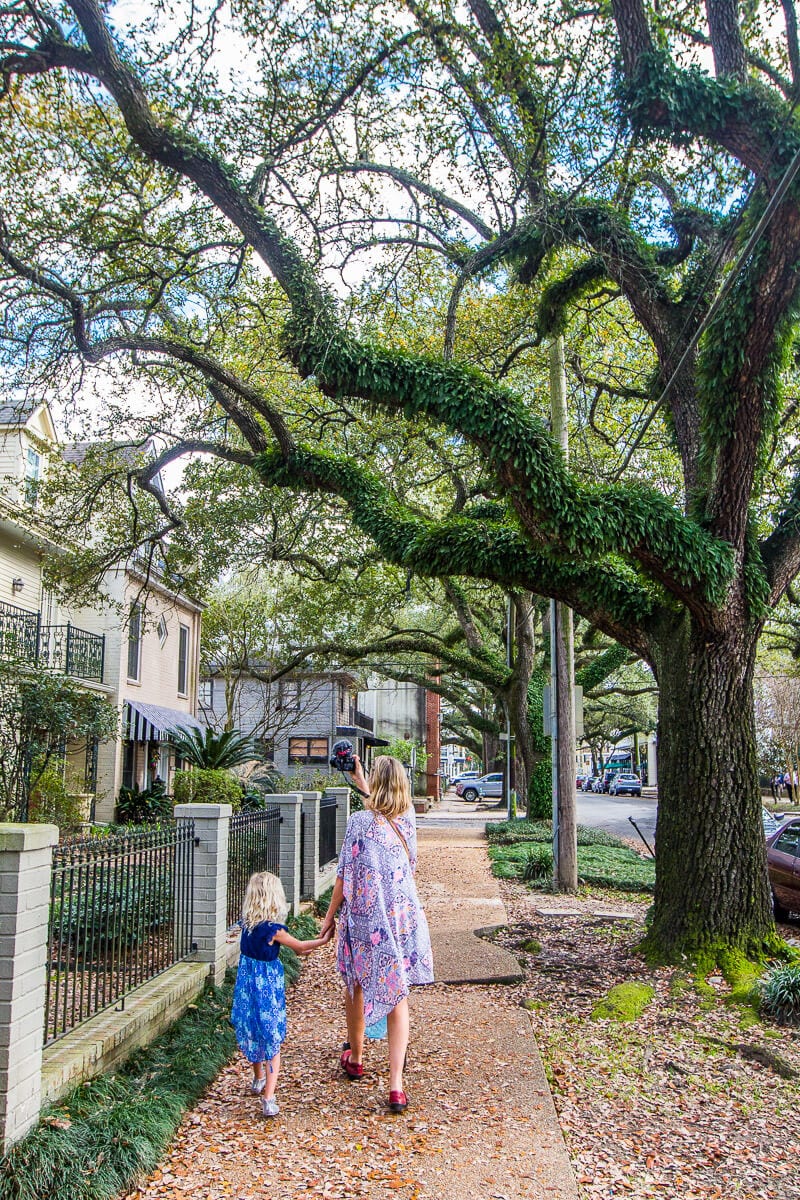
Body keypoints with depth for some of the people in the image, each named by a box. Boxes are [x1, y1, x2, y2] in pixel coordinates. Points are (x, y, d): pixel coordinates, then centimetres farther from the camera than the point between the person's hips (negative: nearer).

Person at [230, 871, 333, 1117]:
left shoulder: (246, 924, -3)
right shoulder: (274, 929, -21)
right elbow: (300, 947, -3)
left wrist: (306, 947, 19)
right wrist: (323, 940, 12)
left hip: (246, 984, 6)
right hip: (268, 986, -6)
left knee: (251, 1034, 23)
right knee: (272, 1041, 3)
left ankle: (258, 1079, 42)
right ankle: (268, 1098, -5)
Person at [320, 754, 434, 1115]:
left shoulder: (359, 822, -12)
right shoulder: (408, 820, 1)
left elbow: (345, 876, -8)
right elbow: (383, 801, 24)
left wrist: (330, 915, 4)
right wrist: (360, 780, 34)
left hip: (363, 921, -2)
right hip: (404, 920, 3)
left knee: (356, 987, 20)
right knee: (397, 999, 6)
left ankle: (355, 1058, 40)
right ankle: (396, 1086, 0)